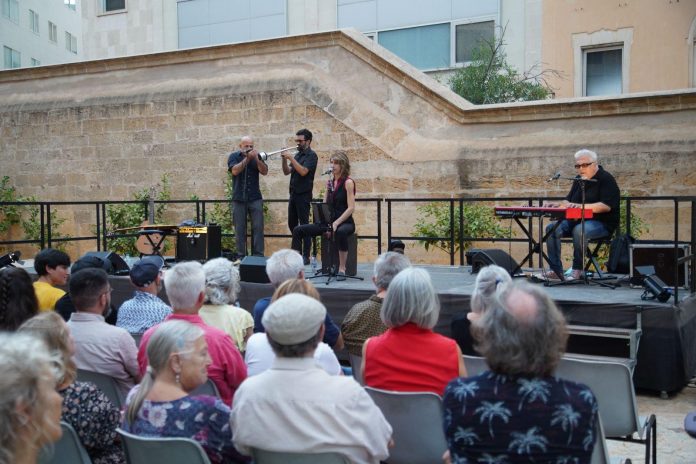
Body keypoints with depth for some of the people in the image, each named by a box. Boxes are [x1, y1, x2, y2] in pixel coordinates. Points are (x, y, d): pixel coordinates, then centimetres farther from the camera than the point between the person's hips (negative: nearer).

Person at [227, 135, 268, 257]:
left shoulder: (256, 156, 8)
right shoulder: (234, 156, 3)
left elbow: (265, 172, -2)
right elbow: (235, 171, -14)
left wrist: (256, 159, -15)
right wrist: (247, 158, -17)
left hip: (255, 198, 1)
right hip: (239, 199, -1)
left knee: (258, 227, -4)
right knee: (240, 229, 2)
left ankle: (258, 255, -1)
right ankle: (241, 255, 9)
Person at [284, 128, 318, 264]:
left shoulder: (311, 155, -8)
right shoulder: (297, 154, 15)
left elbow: (303, 171, -22)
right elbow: (287, 172, 12)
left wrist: (291, 158, -21)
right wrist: (284, 160, -4)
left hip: (303, 195, -8)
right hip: (293, 194, 8)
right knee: (292, 224, 11)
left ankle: (306, 256, -1)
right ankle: (296, 253, 20)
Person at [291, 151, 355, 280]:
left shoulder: (348, 182, -7)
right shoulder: (330, 182, 12)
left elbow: (351, 208, -15)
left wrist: (336, 223, -23)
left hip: (345, 223, -7)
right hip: (329, 222, 7)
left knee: (340, 232, -43)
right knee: (298, 230, -6)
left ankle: (342, 269, -33)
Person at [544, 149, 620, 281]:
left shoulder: (606, 179, -8)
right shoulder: (579, 180, 16)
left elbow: (606, 206, -21)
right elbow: (569, 201, 21)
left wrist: (582, 206, -30)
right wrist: (559, 205, -3)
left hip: (601, 224, -8)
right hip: (577, 220, 8)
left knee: (579, 230, -38)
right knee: (552, 228, -13)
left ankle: (577, 270, -25)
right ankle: (556, 270, -18)